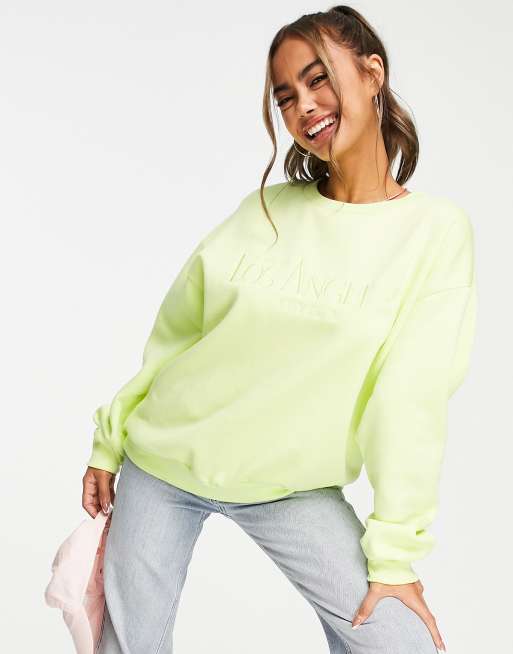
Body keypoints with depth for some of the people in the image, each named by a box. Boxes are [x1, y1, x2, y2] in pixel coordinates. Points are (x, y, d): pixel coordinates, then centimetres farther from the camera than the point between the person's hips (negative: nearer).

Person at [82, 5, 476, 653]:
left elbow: (410, 398, -13)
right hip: (159, 462, 2)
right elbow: (172, 334, 4)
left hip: (289, 488, -1)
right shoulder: (266, 210, -2)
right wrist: (109, 442, 6)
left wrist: (396, 550, -14)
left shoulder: (435, 228, -9)